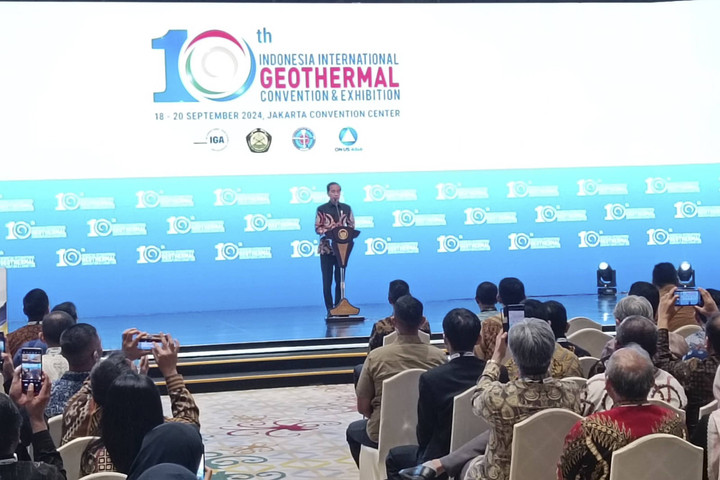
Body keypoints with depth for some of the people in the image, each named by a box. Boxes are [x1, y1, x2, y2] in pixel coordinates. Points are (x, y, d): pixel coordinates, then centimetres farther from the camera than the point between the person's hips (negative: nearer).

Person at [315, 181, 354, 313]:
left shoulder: (346, 208, 8)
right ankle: (330, 309, 5)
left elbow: (351, 226, 9)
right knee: (327, 281, 0)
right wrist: (329, 231, -20)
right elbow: (317, 228, -3)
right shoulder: (321, 209, 0)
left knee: (340, 280, 5)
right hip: (326, 248, -2)